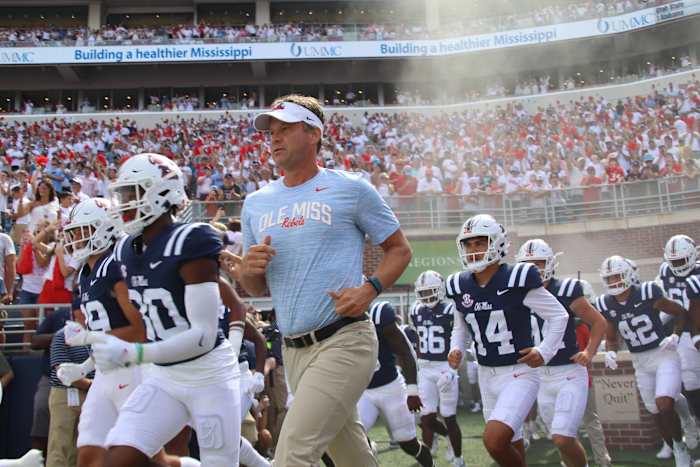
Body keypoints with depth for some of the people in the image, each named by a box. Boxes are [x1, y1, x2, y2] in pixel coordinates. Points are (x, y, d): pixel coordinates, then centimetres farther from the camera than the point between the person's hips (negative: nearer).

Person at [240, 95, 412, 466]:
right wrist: (249, 268, -6)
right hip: (293, 351, 6)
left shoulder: (350, 190, -2)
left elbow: (399, 249, 5)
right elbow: (256, 289, 18)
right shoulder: (256, 204, 12)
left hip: (343, 342, -6)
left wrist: (369, 289, -13)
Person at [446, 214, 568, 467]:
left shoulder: (518, 279, -14)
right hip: (486, 376, 6)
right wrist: (456, 349, 3)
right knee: (512, 443, 16)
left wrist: (544, 351, -12)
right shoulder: (460, 286, 2)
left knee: (494, 440, -23)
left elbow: (559, 315, -5)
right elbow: (460, 325, 21)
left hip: (519, 373, -6)